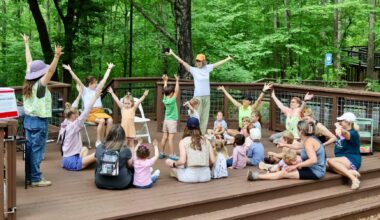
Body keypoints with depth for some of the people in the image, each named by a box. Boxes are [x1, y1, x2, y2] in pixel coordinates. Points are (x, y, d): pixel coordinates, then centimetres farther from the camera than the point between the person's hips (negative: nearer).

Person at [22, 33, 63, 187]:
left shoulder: (29, 83, 4)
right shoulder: (40, 85, -17)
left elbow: (29, 63, 14)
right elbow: (51, 71, -33)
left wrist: (27, 44, 25)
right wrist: (56, 57, -45)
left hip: (28, 119, 8)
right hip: (38, 121, -8)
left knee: (30, 148, 12)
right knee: (37, 150, -3)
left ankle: (30, 175, 20)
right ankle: (36, 178, 2)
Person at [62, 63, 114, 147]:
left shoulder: (97, 89, 22)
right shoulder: (85, 90, 10)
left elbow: (105, 78, 28)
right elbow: (77, 80, 0)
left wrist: (109, 68, 33)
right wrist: (70, 70, -9)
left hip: (100, 111, 5)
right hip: (90, 113, -5)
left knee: (110, 120, -26)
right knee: (102, 121, -33)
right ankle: (98, 141, -22)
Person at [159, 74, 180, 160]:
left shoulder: (165, 99, 1)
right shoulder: (172, 100, -16)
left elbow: (165, 90, 13)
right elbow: (177, 91, -19)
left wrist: (165, 81, 21)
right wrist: (177, 81, -15)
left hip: (166, 120, 7)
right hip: (172, 121, -7)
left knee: (164, 137, 10)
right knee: (170, 138, -8)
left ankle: (161, 153, 15)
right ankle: (171, 155, -7)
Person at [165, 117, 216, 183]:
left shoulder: (183, 141, -2)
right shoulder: (206, 140, 7)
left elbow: (182, 161, -14)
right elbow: (212, 160, 2)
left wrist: (174, 164, 6)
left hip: (190, 176, -4)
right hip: (206, 176, 4)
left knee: (168, 161, 14)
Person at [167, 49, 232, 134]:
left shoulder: (207, 68, 6)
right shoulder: (193, 70, -3)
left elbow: (218, 63, 18)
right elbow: (182, 62, -7)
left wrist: (228, 59, 29)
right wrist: (172, 54, -12)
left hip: (207, 96, 4)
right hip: (198, 96, -4)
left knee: (205, 117, 7)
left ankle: (202, 134, 14)